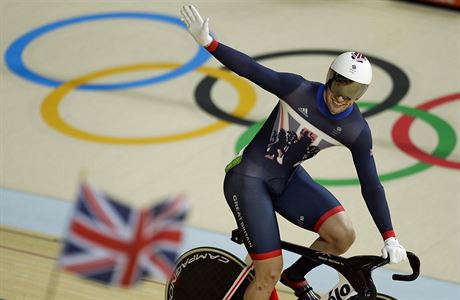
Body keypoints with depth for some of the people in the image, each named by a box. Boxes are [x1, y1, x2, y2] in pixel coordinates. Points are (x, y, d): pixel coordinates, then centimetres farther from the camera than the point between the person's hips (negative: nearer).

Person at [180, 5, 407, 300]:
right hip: (249, 178, -4)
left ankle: (296, 276, 14)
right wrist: (207, 41, -34)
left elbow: (371, 185, -6)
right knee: (270, 273, -12)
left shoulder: (357, 130, -10)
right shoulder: (298, 90, -20)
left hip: (289, 179, 5)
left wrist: (390, 237, -9)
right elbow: (251, 69, -22)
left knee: (344, 234, -16)